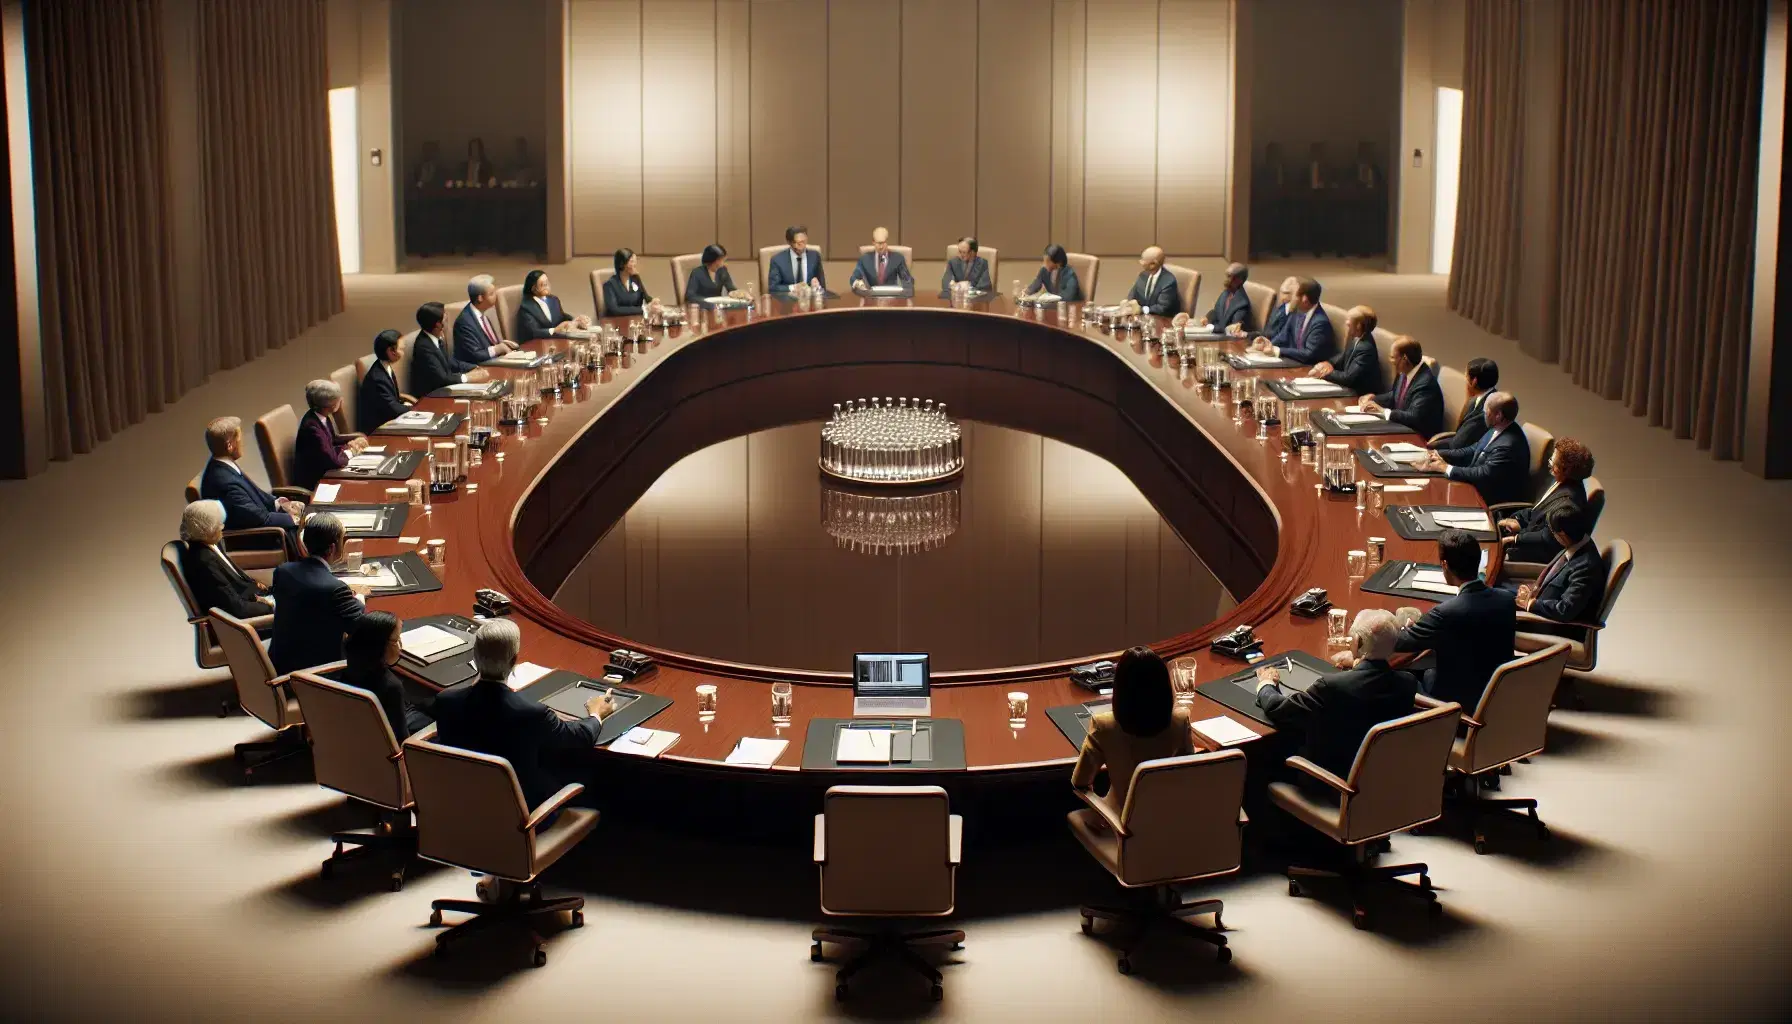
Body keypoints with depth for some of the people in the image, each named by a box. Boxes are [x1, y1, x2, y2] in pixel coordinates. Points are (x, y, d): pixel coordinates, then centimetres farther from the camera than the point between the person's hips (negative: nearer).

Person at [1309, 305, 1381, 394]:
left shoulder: (1366, 349, -26)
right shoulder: (1355, 338, -1)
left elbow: (1348, 378, -26)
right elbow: (1344, 358, 14)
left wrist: (1327, 373, -13)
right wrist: (1328, 364, -4)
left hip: (1360, 395, -8)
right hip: (1349, 387, 8)